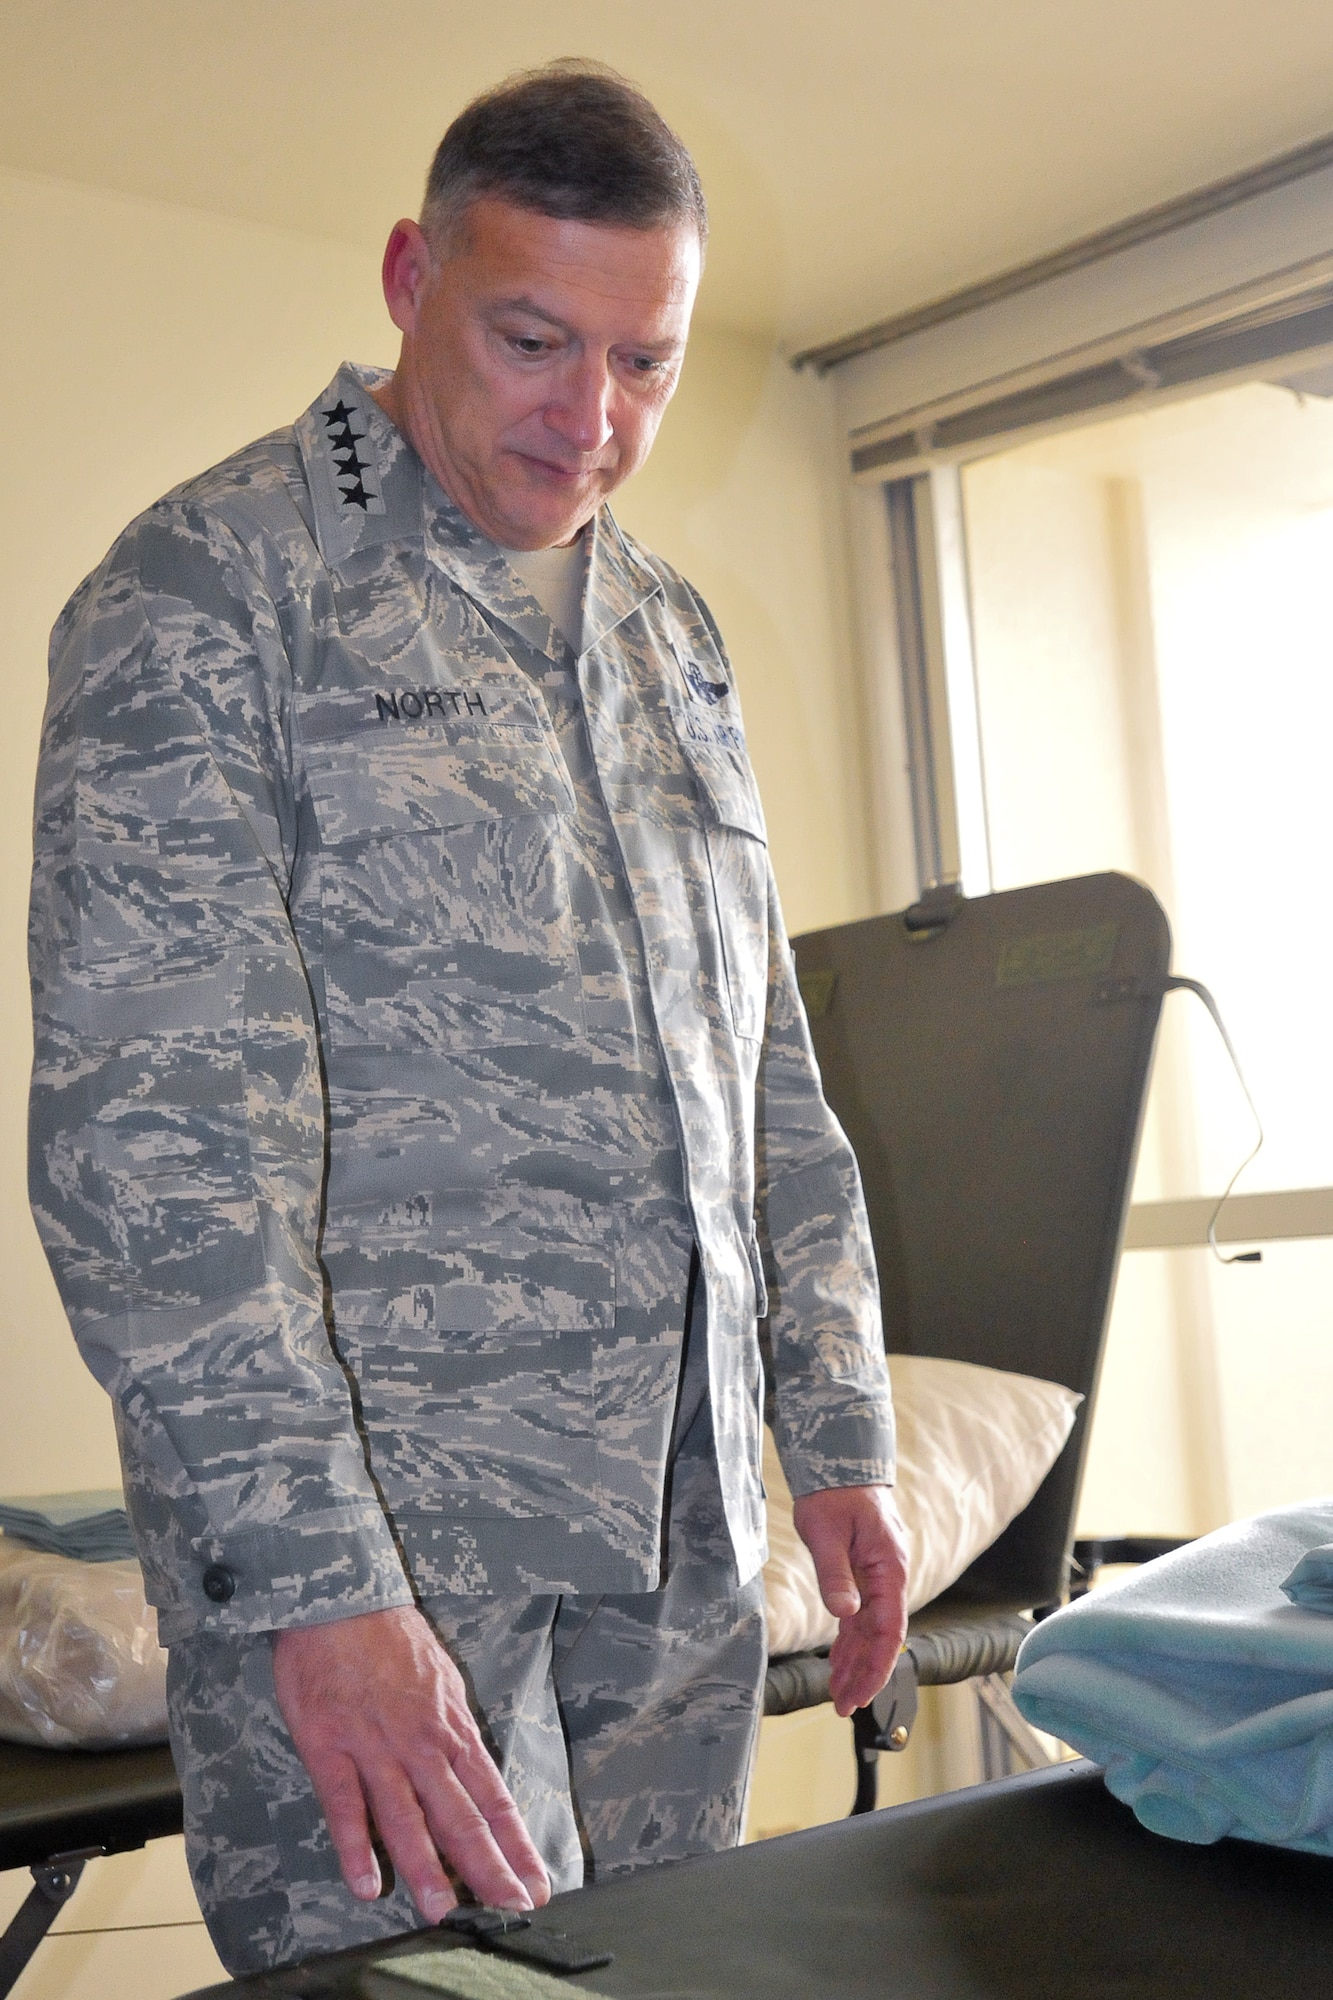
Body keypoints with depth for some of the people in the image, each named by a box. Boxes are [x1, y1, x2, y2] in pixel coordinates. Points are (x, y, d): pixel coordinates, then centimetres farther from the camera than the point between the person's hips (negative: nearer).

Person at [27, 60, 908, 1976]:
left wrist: (840, 1431, 12)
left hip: (679, 1527, 6)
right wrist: (313, 1582, -21)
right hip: (366, 1527, -6)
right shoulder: (208, 589, -6)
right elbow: (152, 1120, -15)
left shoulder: (672, 631, 14)